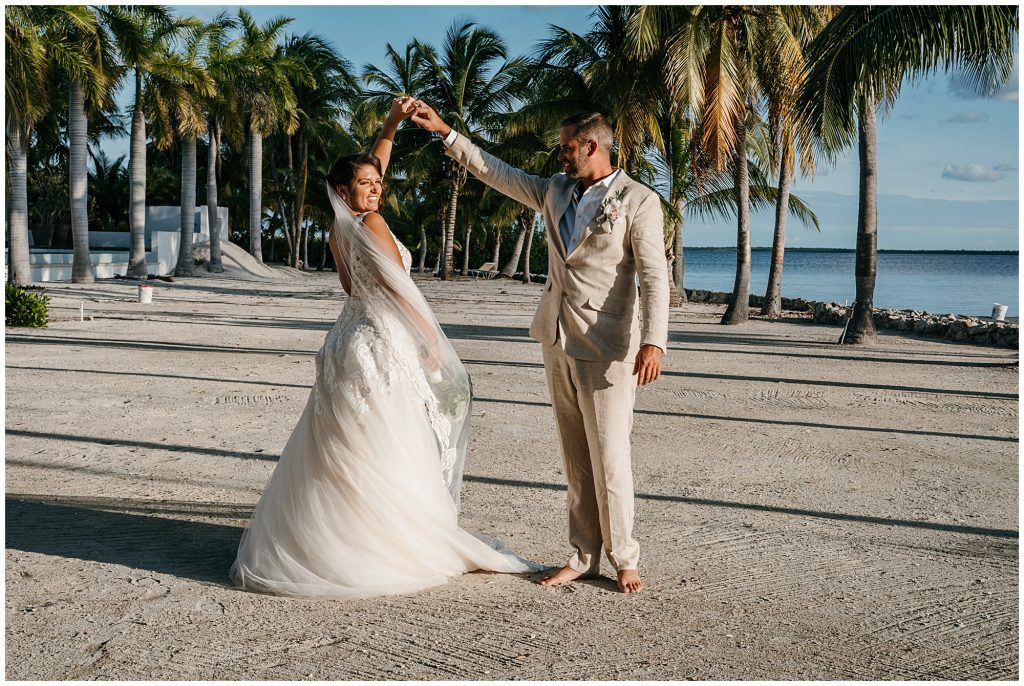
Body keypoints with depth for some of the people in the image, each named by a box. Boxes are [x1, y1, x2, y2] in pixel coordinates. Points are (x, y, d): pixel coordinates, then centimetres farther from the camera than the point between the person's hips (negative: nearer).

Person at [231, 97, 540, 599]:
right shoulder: (371, 224, -14)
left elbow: (371, 167, 23)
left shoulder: (336, 229, 9)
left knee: (339, 453, 14)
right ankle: (391, 544, 7)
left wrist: (391, 126, 22)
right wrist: (432, 340, -5)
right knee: (384, 450, -1)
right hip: (384, 342, -9)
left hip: (350, 336, 9)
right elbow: (400, 289, -13)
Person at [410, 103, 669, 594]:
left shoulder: (638, 201, -6)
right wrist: (446, 132, 15)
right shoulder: (555, 191, 13)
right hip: (558, 342, 6)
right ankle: (583, 557, 18)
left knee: (609, 459, -2)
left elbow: (654, 276, -12)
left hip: (605, 349, -6)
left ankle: (623, 559, 12)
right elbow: (495, 171, 19)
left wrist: (653, 341, -21)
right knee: (576, 460, 10)